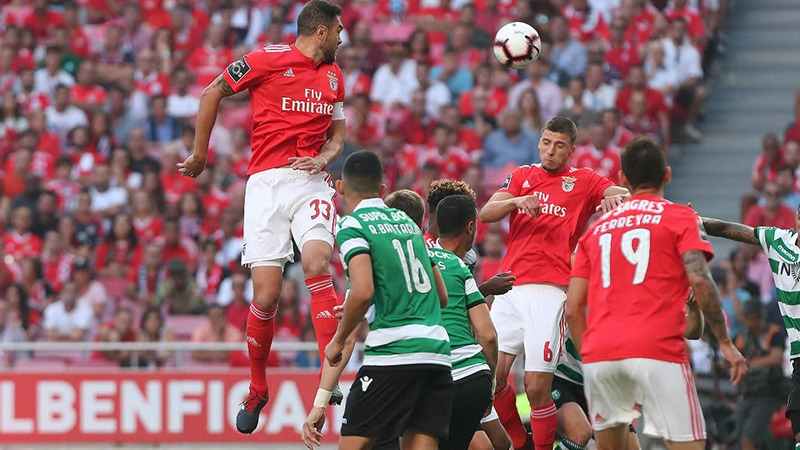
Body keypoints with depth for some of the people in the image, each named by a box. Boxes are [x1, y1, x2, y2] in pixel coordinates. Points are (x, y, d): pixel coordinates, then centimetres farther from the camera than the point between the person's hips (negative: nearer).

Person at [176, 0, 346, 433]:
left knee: (317, 263, -24)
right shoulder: (268, 59, -1)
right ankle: (256, 390, 16)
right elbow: (212, 93, 7)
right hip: (266, 184, -3)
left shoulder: (333, 76, 16)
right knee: (266, 295, -7)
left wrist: (324, 158, 1)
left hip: (311, 182, 3)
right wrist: (200, 154, 13)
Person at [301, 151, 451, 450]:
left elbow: (363, 291, -17)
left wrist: (338, 341, -2)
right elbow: (442, 296, 24)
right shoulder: (408, 222, 19)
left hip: (392, 354, -6)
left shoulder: (352, 225, -1)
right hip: (438, 351, 6)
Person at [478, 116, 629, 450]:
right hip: (510, 289, 3)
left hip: (550, 291, -3)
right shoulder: (522, 176, 17)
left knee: (537, 387, -11)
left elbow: (629, 197, -3)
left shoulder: (584, 182, 9)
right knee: (493, 374, -6)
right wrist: (515, 201, -15)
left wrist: (617, 196, -26)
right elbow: (486, 214, 5)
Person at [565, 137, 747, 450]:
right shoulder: (679, 218, 7)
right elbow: (700, 281, -8)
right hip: (656, 353, -4)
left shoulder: (596, 228, 20)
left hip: (599, 353, 5)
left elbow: (573, 309, 16)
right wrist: (725, 343, -4)